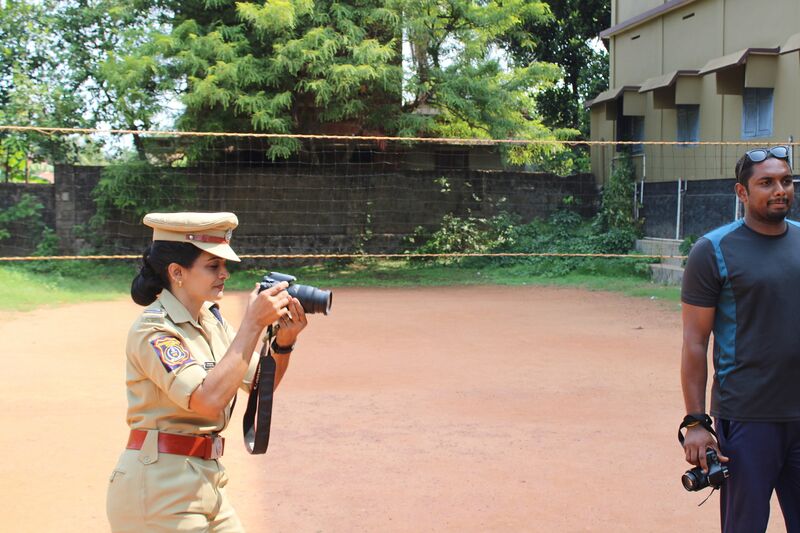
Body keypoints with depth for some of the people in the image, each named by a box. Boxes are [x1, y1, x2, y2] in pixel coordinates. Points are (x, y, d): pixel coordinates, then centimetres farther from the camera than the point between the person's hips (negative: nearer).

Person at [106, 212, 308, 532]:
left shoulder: (211, 319, 8)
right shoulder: (153, 330, -16)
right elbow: (209, 399, -29)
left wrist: (283, 342, -7)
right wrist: (253, 323, -26)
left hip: (205, 479, 8)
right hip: (159, 485, -8)